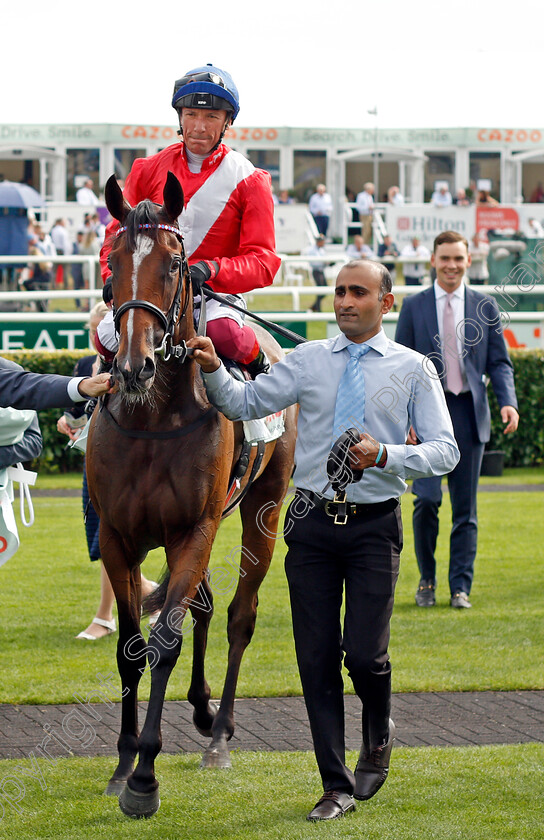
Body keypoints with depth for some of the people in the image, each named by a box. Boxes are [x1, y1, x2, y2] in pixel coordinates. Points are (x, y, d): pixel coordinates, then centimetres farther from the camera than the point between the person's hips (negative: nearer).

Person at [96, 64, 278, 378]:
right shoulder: (150, 170, 7)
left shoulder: (248, 180, -1)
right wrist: (115, 276, -9)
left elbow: (263, 261, -7)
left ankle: (258, 363, -1)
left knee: (223, 332, -36)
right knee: (108, 337, -26)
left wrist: (211, 270, -26)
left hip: (217, 293, -2)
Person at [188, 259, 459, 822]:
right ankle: (337, 786, 13)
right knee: (316, 657, 2)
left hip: (374, 527, -2)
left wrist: (384, 454, -18)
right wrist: (214, 371, -16)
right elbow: (245, 403, 3)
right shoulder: (307, 360, 7)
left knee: (365, 653, -9)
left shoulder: (412, 369, 3)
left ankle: (378, 735, 26)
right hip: (312, 523, 2)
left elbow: (444, 451, -2)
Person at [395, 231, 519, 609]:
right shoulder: (414, 307, 5)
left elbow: (499, 362, 9)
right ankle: (427, 580, 8)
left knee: (465, 506, 3)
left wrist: (508, 402, -8)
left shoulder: (485, 306, 8)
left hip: (469, 414, 1)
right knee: (427, 500, -11)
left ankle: (460, 587, 9)